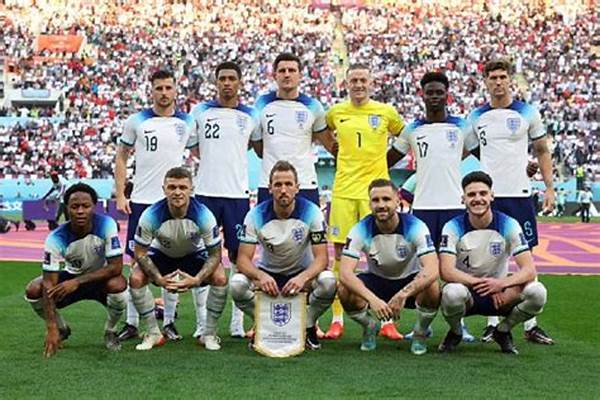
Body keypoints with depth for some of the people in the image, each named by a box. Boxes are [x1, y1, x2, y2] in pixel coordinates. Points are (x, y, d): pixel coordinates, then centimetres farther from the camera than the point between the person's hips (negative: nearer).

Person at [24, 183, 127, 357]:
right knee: (33, 290, -22)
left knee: (118, 285, -35)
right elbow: (49, 284, -27)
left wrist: (77, 282, -34)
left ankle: (110, 331, -3)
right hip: (71, 277, 2)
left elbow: (116, 266, -28)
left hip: (102, 278, -1)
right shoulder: (56, 238, -25)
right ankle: (62, 329, 8)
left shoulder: (106, 225, -27)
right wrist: (51, 328, -34)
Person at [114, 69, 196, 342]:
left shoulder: (187, 123, 6)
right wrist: (120, 195, 0)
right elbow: (121, 157, 8)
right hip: (141, 200, -1)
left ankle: (169, 322, 13)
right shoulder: (137, 121, 3)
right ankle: (132, 323, 9)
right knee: (137, 262, 2)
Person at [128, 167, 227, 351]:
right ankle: (153, 333, -5)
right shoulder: (151, 215, -30)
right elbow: (141, 253, -19)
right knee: (135, 279, -25)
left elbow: (215, 254, -21)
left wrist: (197, 279, -37)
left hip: (195, 254, 0)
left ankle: (209, 334, -6)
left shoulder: (203, 215, -30)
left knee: (220, 279, -27)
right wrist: (159, 279, -34)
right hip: (161, 254, 1)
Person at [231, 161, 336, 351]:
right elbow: (243, 259, -18)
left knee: (328, 281, -33)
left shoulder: (311, 212, -17)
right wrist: (260, 276, -40)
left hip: (303, 273, -1)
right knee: (237, 284, -29)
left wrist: (303, 278, -41)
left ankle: (307, 326, -3)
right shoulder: (256, 215, -15)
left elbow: (321, 258, -20)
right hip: (268, 273, 1)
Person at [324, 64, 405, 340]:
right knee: (341, 255, 2)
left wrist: (385, 159, 13)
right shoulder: (335, 112, 7)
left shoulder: (386, 112, 4)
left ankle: (386, 320, 4)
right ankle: (337, 320, 10)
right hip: (343, 191, 1)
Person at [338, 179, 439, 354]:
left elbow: (432, 270, -34)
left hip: (410, 282, -1)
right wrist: (372, 298, -47)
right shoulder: (361, 230, -20)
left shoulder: (415, 227, -24)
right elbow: (345, 273, -30)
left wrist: (403, 294, -49)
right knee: (345, 291, -29)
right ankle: (369, 326, 5)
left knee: (432, 288, -35)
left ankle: (420, 332, -3)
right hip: (376, 281, 1)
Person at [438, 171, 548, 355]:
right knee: (452, 293, -38)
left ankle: (502, 331, 3)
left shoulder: (508, 225, -8)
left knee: (537, 292, -27)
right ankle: (455, 332, -2)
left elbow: (529, 270, -16)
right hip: (466, 292, -2)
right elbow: (446, 271, -22)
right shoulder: (454, 227, -11)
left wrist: (501, 283, -34)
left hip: (499, 292, 2)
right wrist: (483, 284, -30)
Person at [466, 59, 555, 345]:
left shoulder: (527, 113, 4)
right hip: (488, 195, 1)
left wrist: (549, 187, 2)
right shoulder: (476, 117, 8)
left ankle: (531, 325, 7)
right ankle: (492, 323, 11)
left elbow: (542, 152, 9)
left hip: (519, 194, -1)